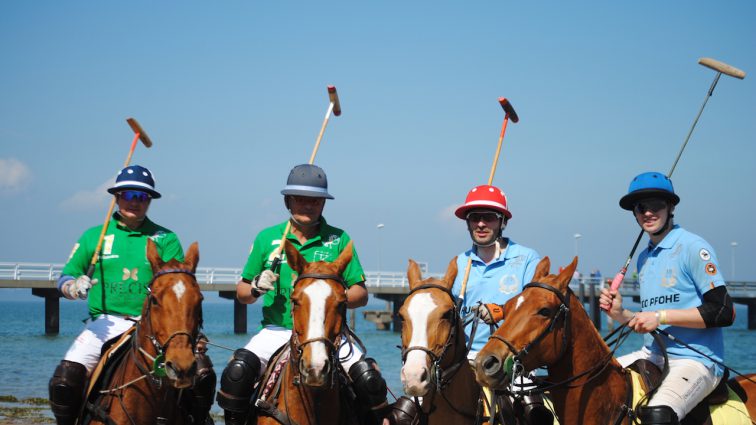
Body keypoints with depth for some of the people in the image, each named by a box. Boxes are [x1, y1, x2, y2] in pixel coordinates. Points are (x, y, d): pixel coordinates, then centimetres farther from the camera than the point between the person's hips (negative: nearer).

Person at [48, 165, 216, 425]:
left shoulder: (165, 239, 12)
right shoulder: (94, 236, 13)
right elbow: (65, 279, 15)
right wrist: (74, 287, -9)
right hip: (106, 321, 0)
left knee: (202, 372, -22)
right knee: (65, 380, -24)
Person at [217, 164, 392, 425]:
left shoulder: (338, 239, 6)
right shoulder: (267, 238, 8)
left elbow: (361, 294, 6)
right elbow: (242, 294, 14)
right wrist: (256, 288, -10)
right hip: (277, 331, 0)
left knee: (369, 376, -22)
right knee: (238, 371, -26)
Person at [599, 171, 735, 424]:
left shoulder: (692, 247, -7)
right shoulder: (644, 258, 16)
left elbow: (723, 313, -14)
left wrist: (660, 316, -17)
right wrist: (619, 314, 4)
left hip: (694, 359, -8)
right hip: (651, 356, 8)